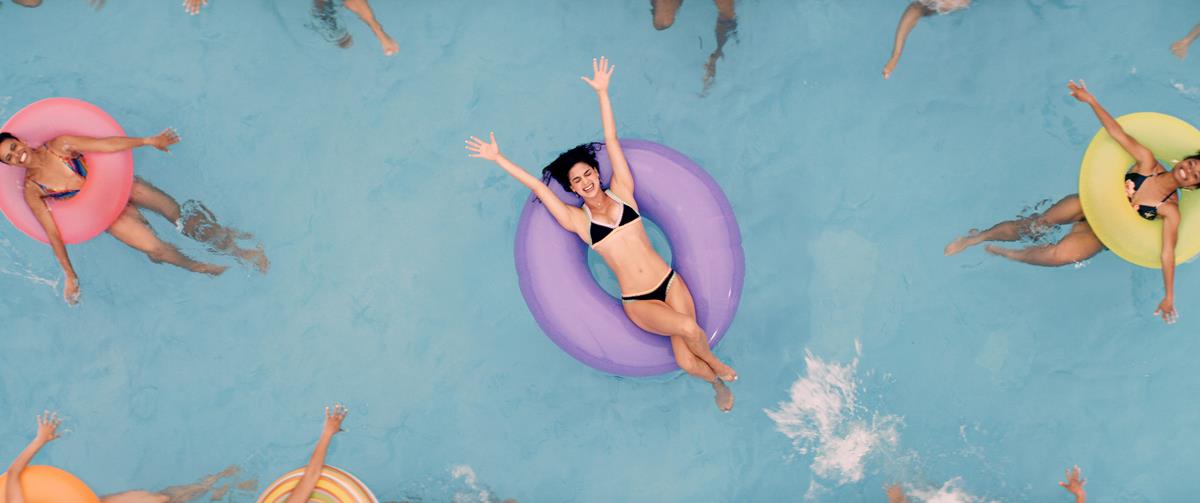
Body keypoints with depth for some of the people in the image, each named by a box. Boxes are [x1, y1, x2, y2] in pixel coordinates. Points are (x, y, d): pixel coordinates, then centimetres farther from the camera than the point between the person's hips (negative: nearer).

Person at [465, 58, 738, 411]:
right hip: (637, 303, -1)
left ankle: (718, 382, 20)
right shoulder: (577, 220, 2)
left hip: (670, 282, 1)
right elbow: (537, 186, 1)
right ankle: (715, 367, 6)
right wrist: (498, 158, 1)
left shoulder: (622, 191, 5)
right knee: (688, 328, -26)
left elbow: (611, 141, 2)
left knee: (685, 360, -13)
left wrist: (602, 93, 2)